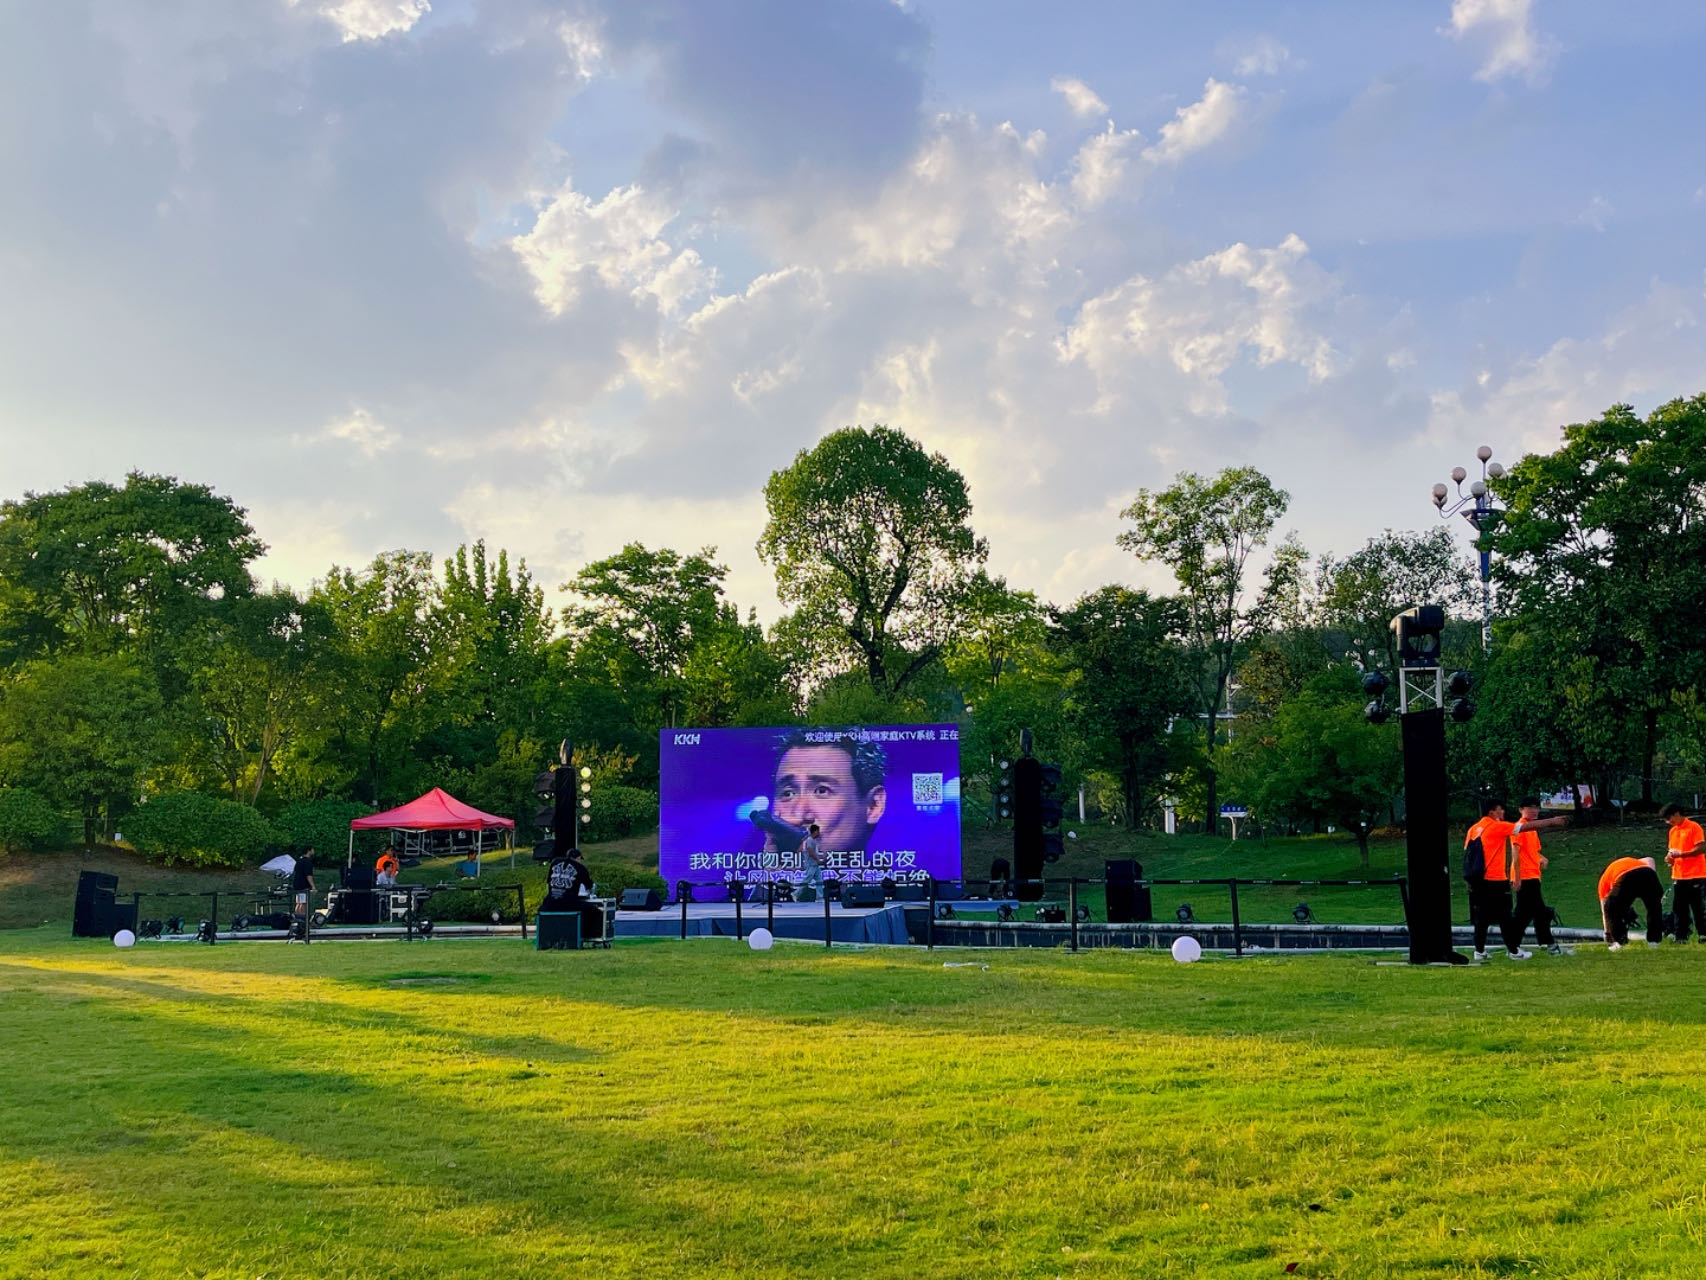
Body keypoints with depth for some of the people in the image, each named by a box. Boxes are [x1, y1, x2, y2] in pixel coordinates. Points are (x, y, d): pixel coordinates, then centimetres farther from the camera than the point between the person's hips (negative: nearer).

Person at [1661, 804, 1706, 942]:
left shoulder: (1694, 827, -6)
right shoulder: (1673, 831, 16)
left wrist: (1681, 854, -20)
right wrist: (1670, 858, 2)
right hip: (1678, 877, 7)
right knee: (1679, 909, 5)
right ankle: (1681, 937, 8)